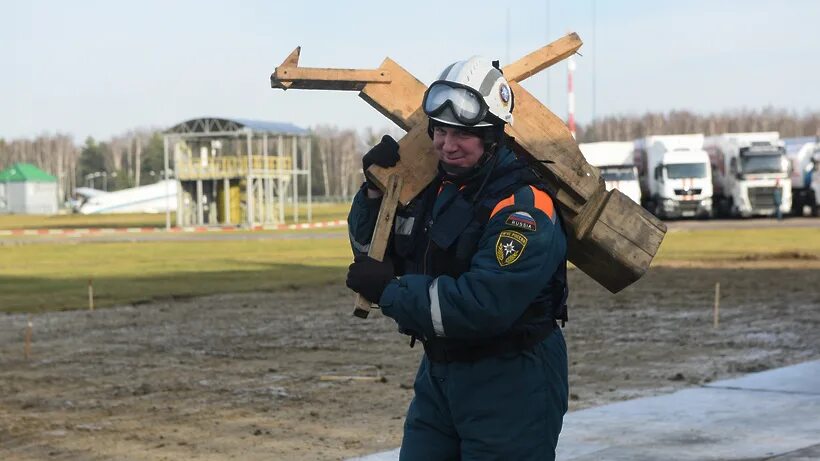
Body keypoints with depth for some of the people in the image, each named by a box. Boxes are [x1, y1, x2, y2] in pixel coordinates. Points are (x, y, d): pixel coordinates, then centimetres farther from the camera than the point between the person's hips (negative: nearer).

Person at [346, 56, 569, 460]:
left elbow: (484, 306, -29)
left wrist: (391, 290, -21)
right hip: (438, 375, 8)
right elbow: (370, 254, 15)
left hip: (511, 385, -8)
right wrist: (376, 190, -2)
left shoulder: (522, 206, -20)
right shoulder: (431, 185, 6)